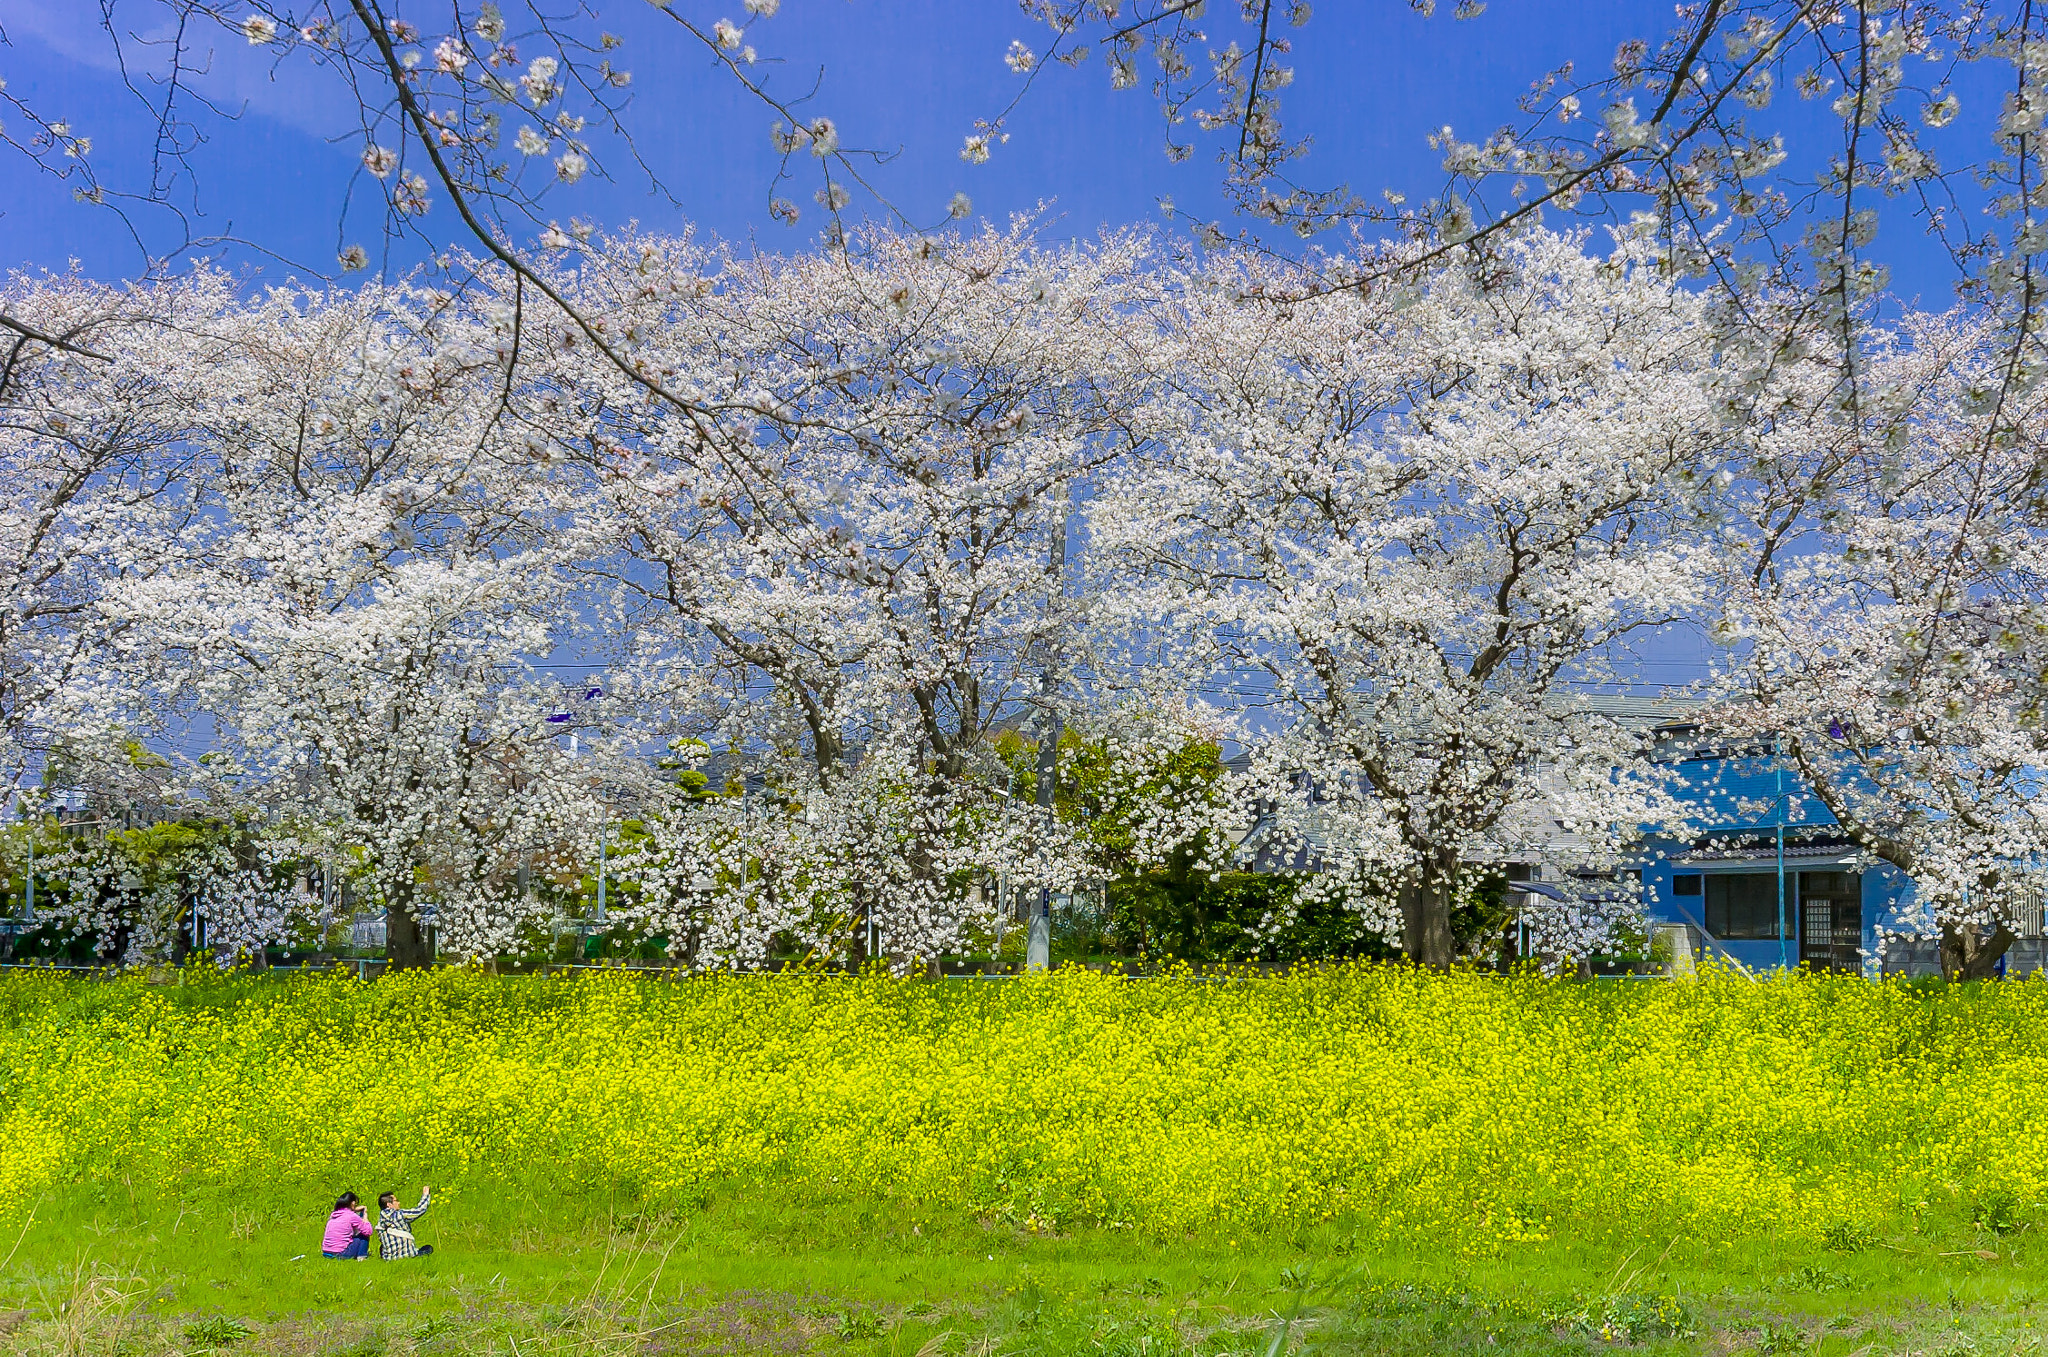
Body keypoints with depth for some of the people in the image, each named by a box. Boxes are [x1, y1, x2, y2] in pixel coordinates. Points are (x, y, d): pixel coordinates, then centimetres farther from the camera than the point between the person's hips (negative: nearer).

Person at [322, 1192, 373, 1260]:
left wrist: (354, 1210, 26)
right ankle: (361, 1256, 7)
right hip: (341, 1253, -7)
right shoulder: (352, 1216, -10)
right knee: (364, 1235, 12)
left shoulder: (333, 1215, 9)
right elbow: (368, 1231, -4)